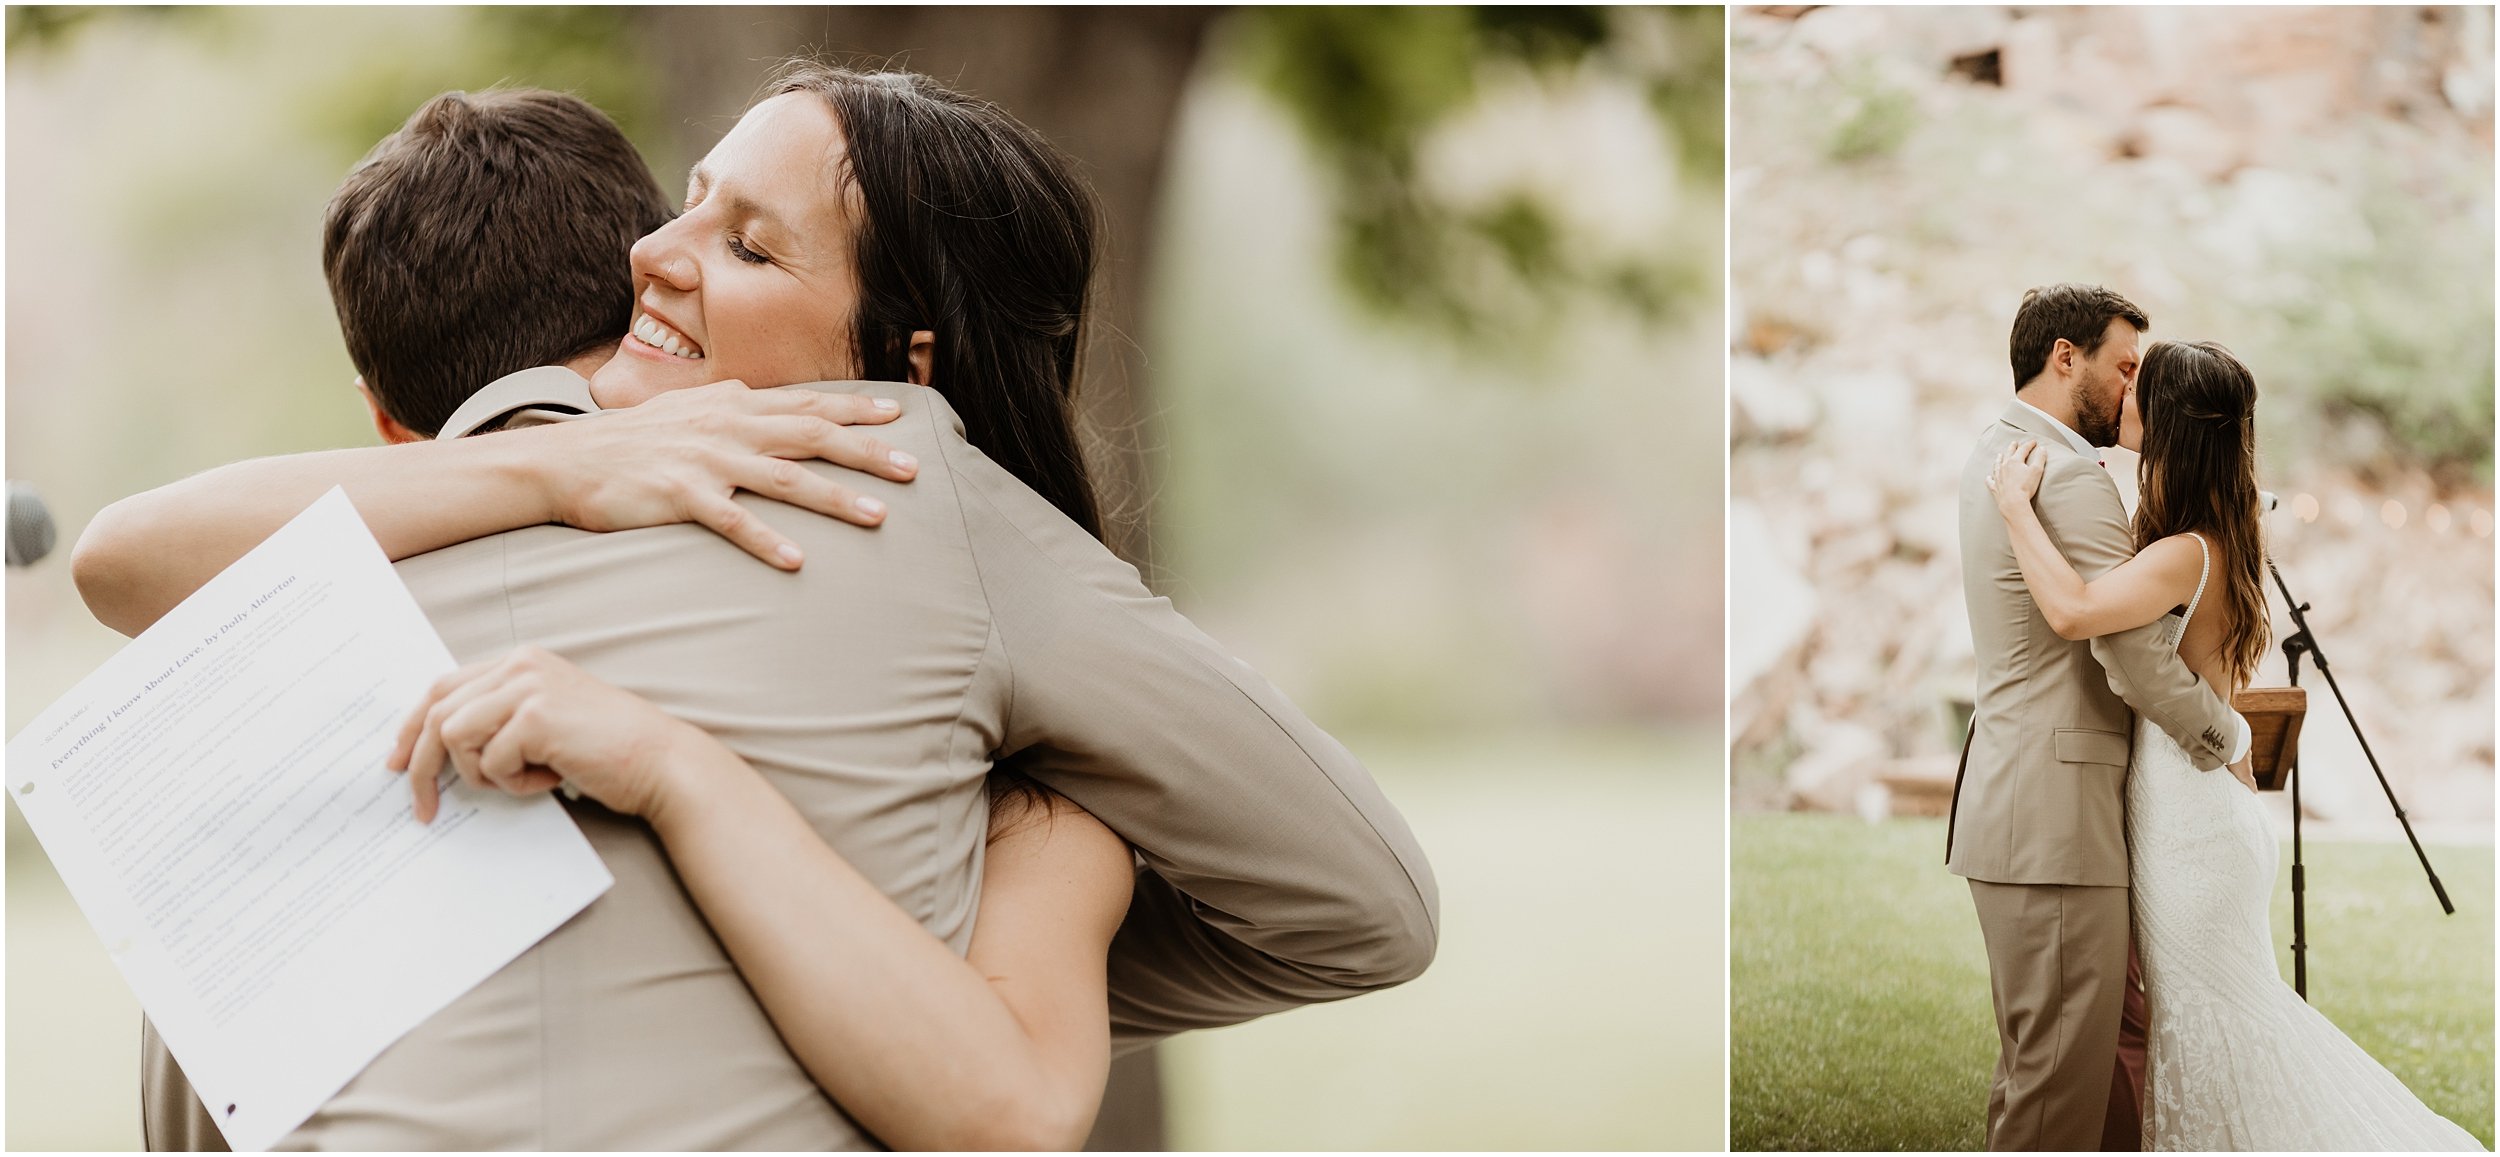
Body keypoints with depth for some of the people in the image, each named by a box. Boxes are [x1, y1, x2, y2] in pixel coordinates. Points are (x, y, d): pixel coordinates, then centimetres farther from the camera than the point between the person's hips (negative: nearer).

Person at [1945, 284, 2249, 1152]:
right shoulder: (2071, 481, -17)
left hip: (2014, 808, 11)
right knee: (2061, 1072, -5)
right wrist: (2229, 736, -4)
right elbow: (2136, 662, -20)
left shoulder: (1996, 453, 15)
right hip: (2054, 818, -11)